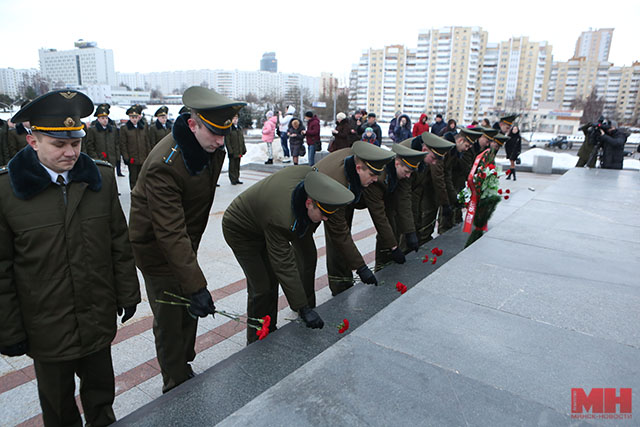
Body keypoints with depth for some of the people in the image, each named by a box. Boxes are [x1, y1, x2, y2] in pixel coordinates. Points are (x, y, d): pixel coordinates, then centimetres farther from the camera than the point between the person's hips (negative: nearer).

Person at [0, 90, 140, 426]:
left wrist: (127, 294, 6)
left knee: (101, 395, 22)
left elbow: (119, 243, 3)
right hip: (45, 330, -2)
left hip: (99, 320, 2)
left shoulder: (101, 177, -4)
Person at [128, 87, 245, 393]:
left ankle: (185, 370, 38)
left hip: (186, 241, 8)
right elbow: (170, 233, -36)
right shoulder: (164, 164, -34)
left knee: (190, 312, 17)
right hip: (156, 246, -7)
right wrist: (197, 286, -38)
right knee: (170, 319, 1)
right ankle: (177, 388, 20)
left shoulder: (213, 148, -8)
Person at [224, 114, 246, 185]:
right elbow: (227, 141, -12)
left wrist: (244, 149, 13)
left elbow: (242, 139, 18)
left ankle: (237, 179, 20)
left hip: (239, 151, 6)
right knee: (232, 165, 0)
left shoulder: (239, 128, 13)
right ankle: (233, 180, 6)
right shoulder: (229, 128, -8)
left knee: (237, 165, 12)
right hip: (232, 152, -6)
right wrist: (230, 150, -17)